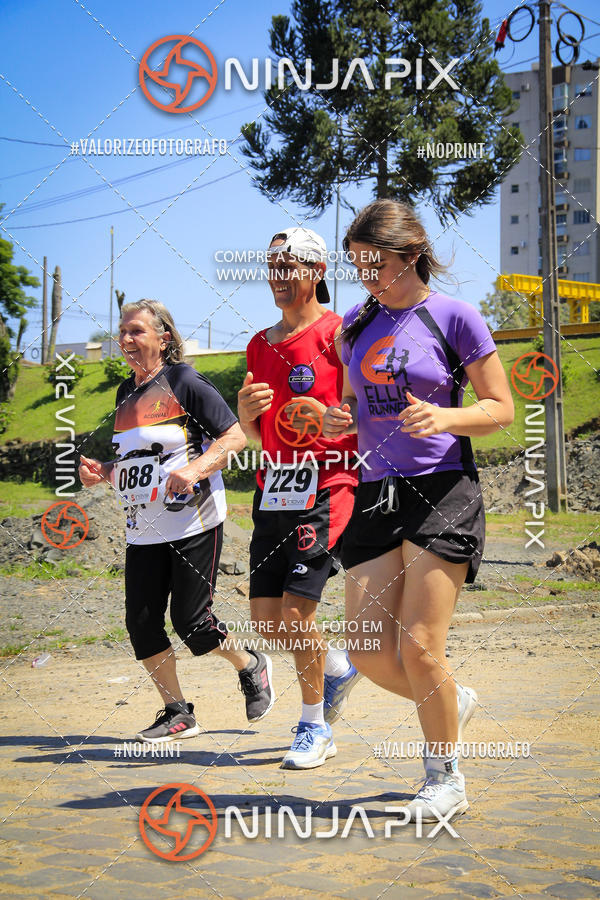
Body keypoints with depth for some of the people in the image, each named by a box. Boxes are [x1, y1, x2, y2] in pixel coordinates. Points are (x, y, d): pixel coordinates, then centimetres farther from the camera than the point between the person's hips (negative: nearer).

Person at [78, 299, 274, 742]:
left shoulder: (185, 382, -9)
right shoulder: (127, 392, 13)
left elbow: (236, 435, -11)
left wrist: (195, 469, -24)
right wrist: (102, 471, 5)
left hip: (193, 523, -7)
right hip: (144, 529, 7)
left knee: (190, 619, -6)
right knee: (141, 621, 2)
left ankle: (252, 666, 23)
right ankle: (178, 713, 15)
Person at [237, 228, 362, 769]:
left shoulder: (338, 334, -4)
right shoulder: (261, 345, 15)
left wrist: (327, 417, -23)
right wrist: (246, 411, -2)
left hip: (327, 486, -7)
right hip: (276, 487, 7)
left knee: (297, 610, -11)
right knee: (267, 619, 6)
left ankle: (316, 728, 7)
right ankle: (338, 668, 34)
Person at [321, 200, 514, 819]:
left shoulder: (455, 316, -3)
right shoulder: (357, 324, 12)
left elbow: (501, 408, -2)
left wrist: (445, 417, -21)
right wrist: (338, 421, 0)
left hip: (441, 490, -5)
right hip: (376, 493, 5)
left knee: (418, 647, -9)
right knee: (368, 652, -1)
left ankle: (446, 780, 12)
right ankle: (453, 704, 30)